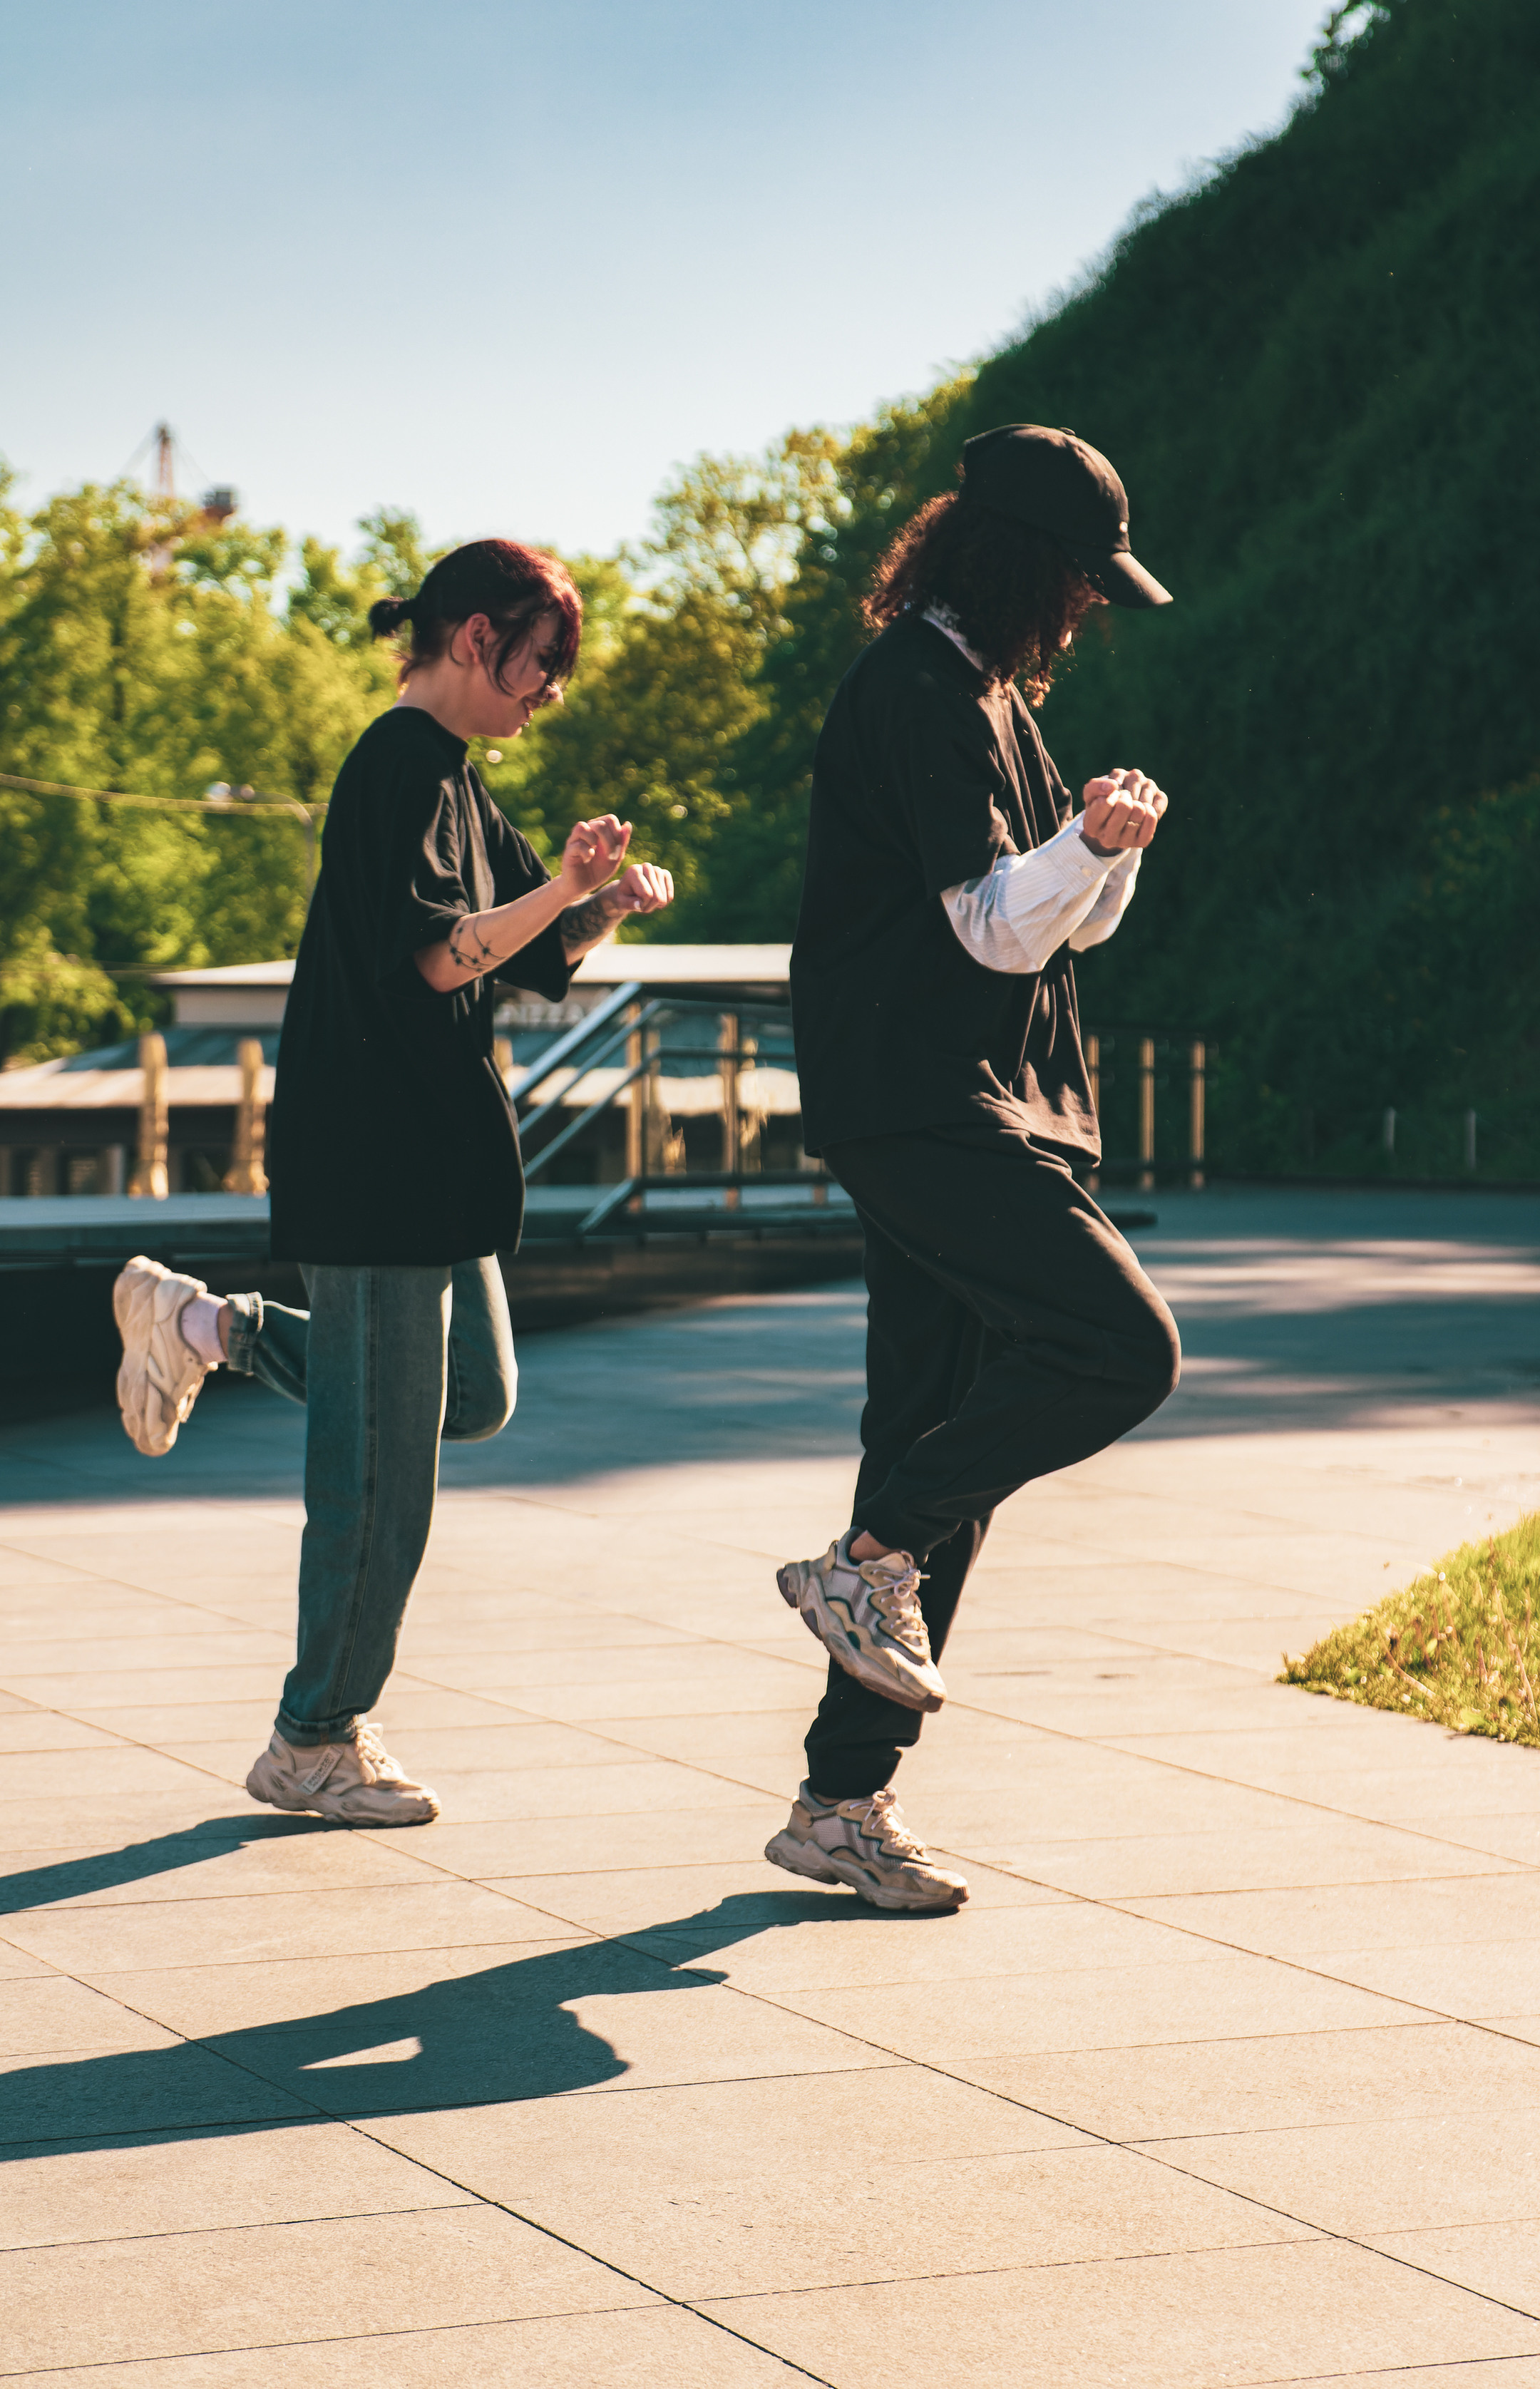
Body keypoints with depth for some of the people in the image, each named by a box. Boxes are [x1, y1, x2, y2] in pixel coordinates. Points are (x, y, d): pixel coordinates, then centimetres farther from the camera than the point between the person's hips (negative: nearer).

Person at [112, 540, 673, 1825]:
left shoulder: (449, 777, 17)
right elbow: (432, 953, -25)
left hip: (430, 1150, 10)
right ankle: (317, 1743, 8)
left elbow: (537, 961, 19)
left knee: (476, 1398, 20)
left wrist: (607, 905, 1)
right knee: (382, 1465, -3)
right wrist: (559, 891, -37)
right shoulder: (405, 764, -14)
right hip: (378, 1152, -10)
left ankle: (207, 1325, 24)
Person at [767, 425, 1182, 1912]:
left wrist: (1108, 852, 1)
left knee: (945, 1467, 7)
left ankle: (845, 1803, 11)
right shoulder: (915, 694, -11)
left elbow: (1068, 925, 21)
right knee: (1122, 1349, -20)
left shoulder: (987, 698, 20)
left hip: (974, 1116, 10)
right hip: (915, 1109, -10)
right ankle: (868, 1560, -7)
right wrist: (1086, 844, -34)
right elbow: (998, 929, -16)